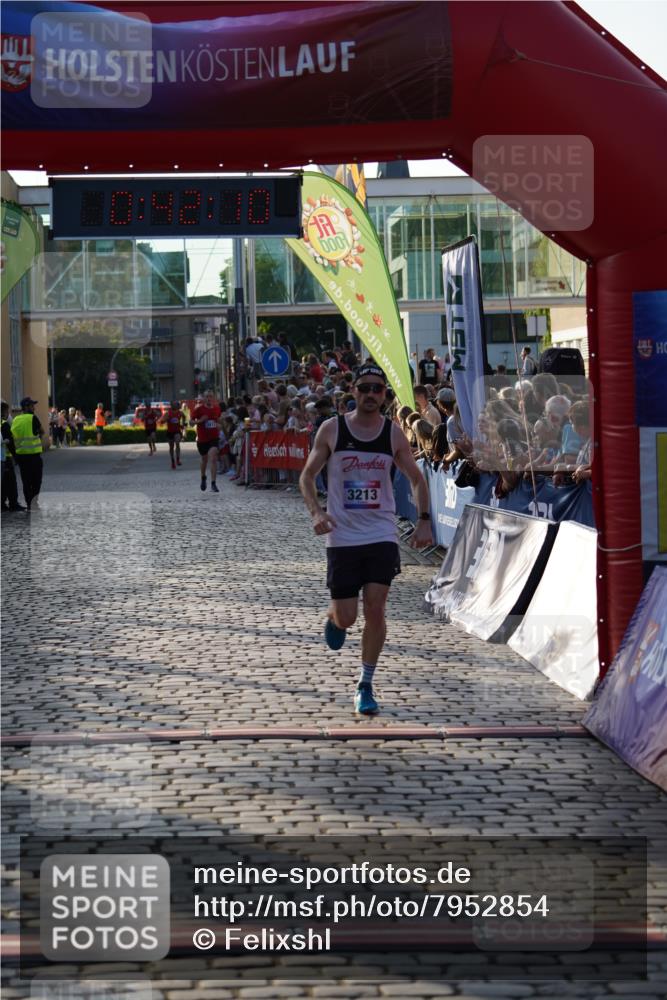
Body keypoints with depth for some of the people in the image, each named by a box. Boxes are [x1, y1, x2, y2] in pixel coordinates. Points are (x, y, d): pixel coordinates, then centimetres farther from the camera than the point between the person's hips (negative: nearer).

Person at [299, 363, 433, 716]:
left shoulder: (393, 433, 1)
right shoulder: (331, 429, -3)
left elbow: (416, 479, 10)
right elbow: (307, 476, 4)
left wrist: (424, 520, -3)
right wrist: (316, 512, -13)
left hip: (382, 535, 1)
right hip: (342, 537, -1)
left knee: (375, 610, -8)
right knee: (346, 617, 1)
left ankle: (365, 686, 6)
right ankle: (333, 617, 40)